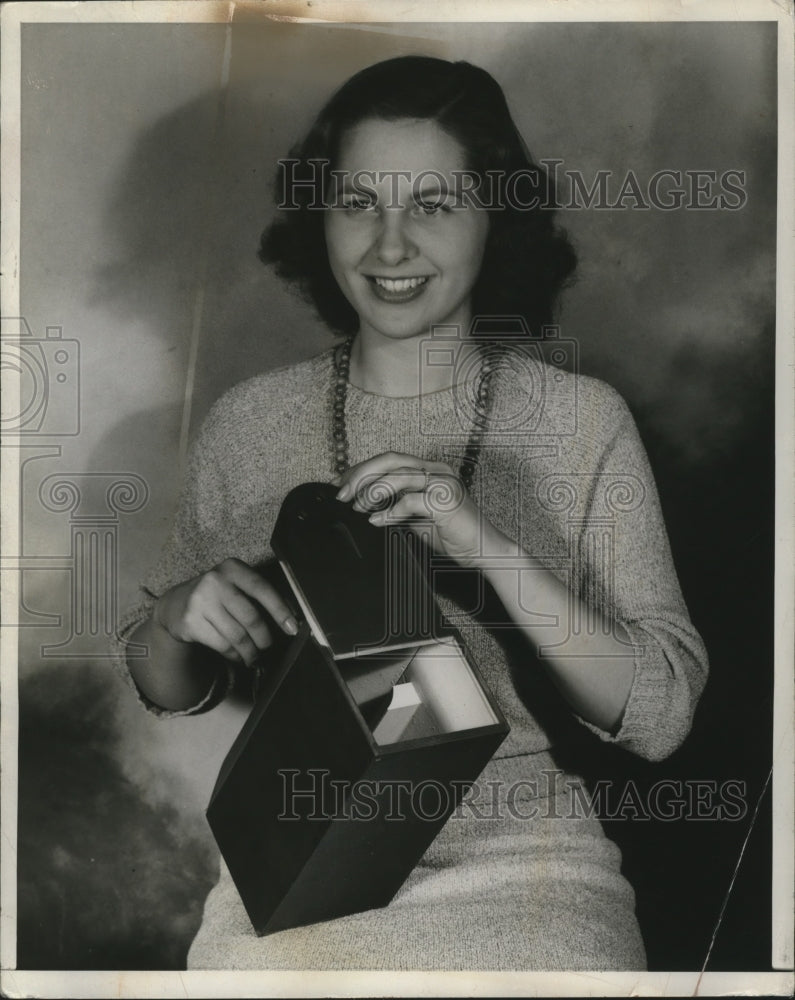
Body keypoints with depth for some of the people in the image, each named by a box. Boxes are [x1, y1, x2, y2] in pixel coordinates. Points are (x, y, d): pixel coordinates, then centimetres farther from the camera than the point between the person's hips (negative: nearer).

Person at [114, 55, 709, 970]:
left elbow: (662, 718, -6)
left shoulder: (583, 422, -2)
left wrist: (490, 545, -18)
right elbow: (164, 690, 13)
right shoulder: (247, 422, 3)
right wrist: (180, 617, -10)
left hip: (521, 855, 0)